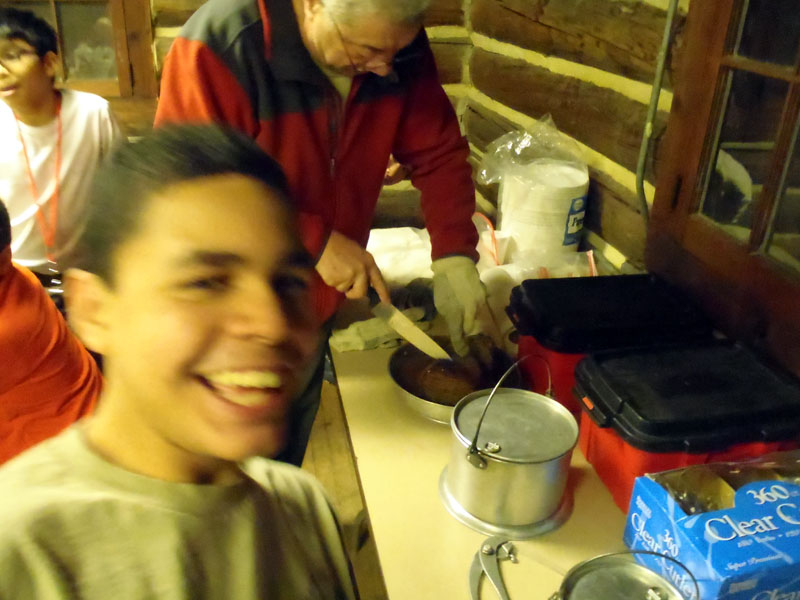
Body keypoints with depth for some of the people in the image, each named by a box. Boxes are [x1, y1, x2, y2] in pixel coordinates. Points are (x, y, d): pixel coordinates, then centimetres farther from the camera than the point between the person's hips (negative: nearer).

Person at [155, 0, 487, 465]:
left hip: (315, 313, 5)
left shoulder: (398, 48, -8)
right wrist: (317, 241, -28)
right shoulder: (219, 46, -25)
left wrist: (454, 256, -15)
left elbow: (439, 152, -2)